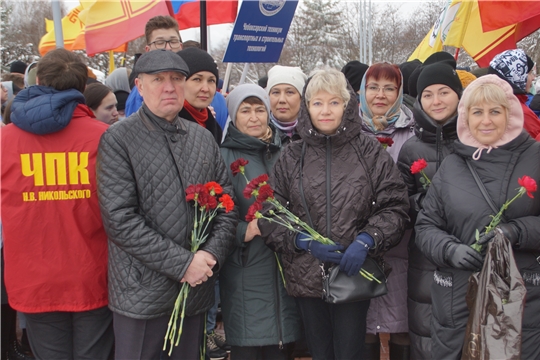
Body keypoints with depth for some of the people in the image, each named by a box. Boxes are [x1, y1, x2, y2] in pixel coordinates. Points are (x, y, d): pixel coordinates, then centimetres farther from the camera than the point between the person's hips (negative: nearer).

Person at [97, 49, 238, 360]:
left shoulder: (203, 138, 10)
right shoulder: (119, 140, -7)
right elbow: (120, 220, -15)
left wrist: (212, 253, -8)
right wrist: (183, 263, -17)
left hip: (197, 288, 5)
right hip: (143, 294, -5)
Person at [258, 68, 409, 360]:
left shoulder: (370, 153, 0)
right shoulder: (291, 157, 3)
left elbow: (394, 207, -1)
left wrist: (365, 241, -17)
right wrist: (305, 243, -12)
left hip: (355, 273, -2)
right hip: (306, 277, 2)